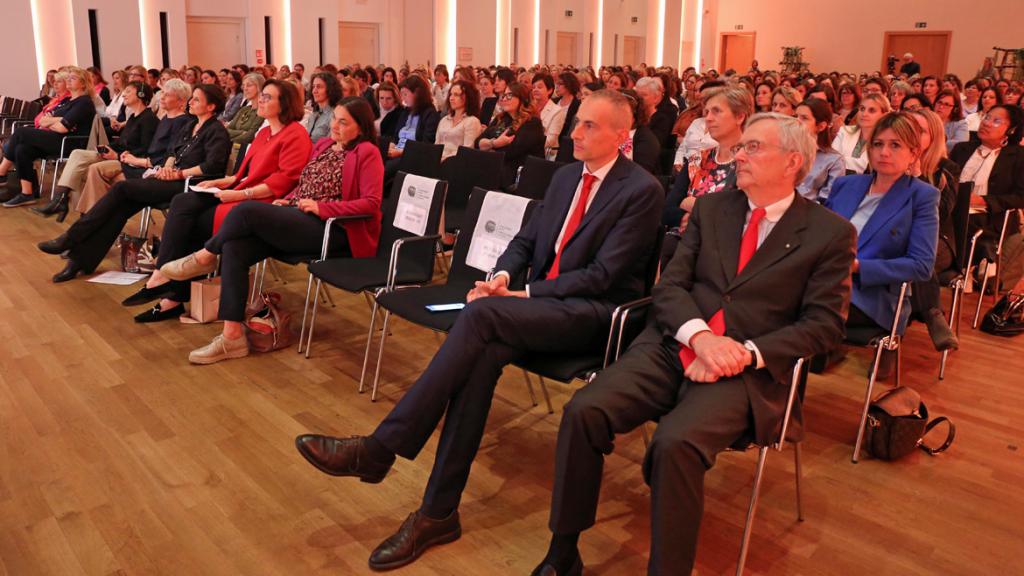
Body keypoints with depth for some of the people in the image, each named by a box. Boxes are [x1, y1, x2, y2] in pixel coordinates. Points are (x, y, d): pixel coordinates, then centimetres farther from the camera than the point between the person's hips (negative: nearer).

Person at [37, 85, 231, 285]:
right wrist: (168, 167, 2)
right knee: (122, 205, -13)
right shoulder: (190, 126, 20)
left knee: (121, 188, -16)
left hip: (186, 186, -8)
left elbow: (213, 165, -21)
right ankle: (81, 258, -13)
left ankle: (70, 238, -9)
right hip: (173, 180, 8)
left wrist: (178, 174, -15)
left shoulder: (216, 131, -7)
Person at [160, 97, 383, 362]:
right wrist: (286, 201, 7)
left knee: (247, 210, -25)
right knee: (234, 248, -17)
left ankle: (205, 257, 3)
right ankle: (232, 336, -16)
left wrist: (322, 207, -19)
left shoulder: (367, 153, -4)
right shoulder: (323, 145, 20)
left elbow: (371, 203, -13)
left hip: (331, 230, -8)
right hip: (297, 219, 8)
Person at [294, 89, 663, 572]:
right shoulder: (566, 175, 16)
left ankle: (378, 449, -28)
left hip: (593, 313, -6)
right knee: (483, 355, -27)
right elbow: (526, 239, 18)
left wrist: (524, 294, -17)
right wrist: (502, 275, -4)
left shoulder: (642, 190, -7)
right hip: (541, 300, 6)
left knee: (481, 314, -31)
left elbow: (601, 275, -14)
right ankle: (439, 511, -22)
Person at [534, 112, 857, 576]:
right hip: (673, 347, 4)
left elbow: (824, 324, -1)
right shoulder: (711, 208, 14)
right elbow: (669, 285, 7)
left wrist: (746, 354, -14)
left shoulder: (830, 233, 4)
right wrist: (700, 336, -14)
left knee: (676, 441, -32)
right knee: (583, 411, -20)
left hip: (748, 371, -3)